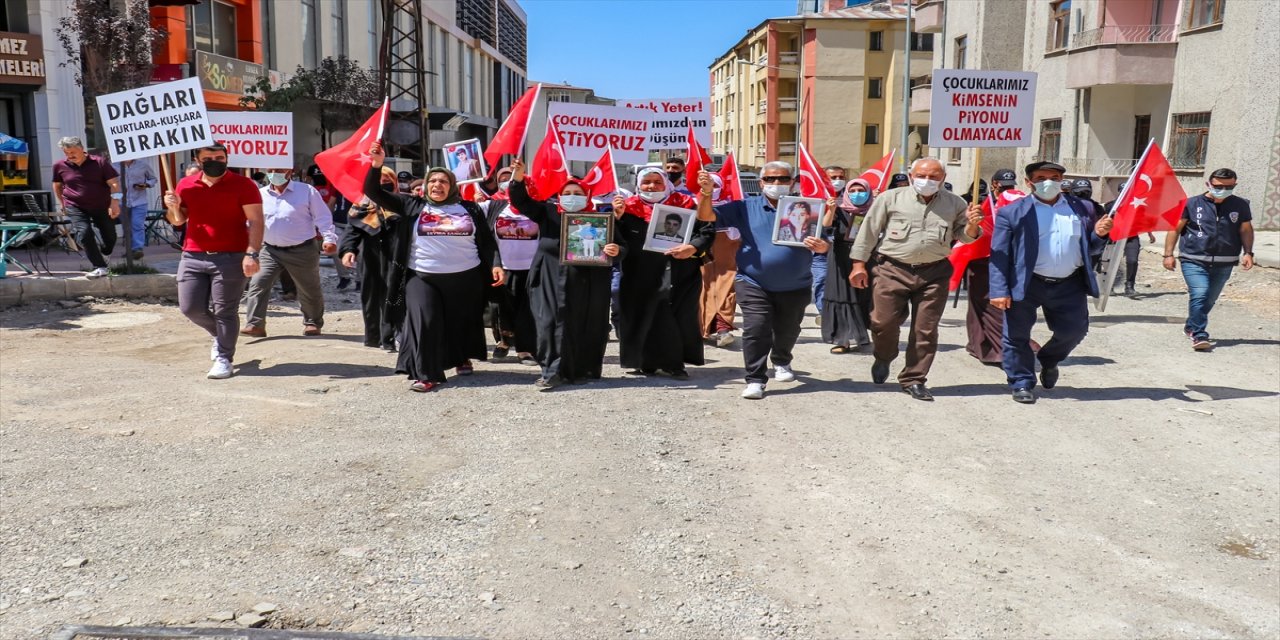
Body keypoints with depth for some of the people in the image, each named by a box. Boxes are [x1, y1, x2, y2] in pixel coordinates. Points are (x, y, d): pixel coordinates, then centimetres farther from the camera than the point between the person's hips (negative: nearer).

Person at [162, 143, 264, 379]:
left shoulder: (243, 186, -4)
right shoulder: (186, 185, 10)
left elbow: (256, 221, -9)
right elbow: (178, 221, 21)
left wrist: (252, 254, -19)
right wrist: (174, 208, -3)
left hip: (231, 258, -5)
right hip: (193, 257, 5)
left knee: (225, 311, -2)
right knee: (190, 307, 4)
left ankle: (224, 358, 10)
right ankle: (219, 334, 32)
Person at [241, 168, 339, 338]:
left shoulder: (307, 191, -4)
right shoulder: (260, 195, 5)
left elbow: (323, 217, -6)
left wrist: (329, 238, -17)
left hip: (302, 251, -2)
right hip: (270, 250, 2)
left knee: (309, 290, 9)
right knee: (258, 284, -13)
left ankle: (312, 323, 30)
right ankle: (255, 325, -12)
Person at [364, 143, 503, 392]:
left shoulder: (470, 209, 6)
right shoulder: (412, 206, 5)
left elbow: (487, 241, 9)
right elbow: (374, 193, 3)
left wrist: (495, 266, -4)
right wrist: (377, 165, -10)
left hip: (465, 278, 1)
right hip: (422, 276, -1)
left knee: (462, 322, 14)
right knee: (423, 320, -15)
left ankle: (463, 358, 40)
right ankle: (425, 374, -11)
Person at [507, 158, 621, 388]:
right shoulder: (548, 212, 10)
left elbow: (616, 245, 4)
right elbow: (521, 201, 5)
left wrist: (616, 251, -19)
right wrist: (518, 179, -12)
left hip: (587, 282, 0)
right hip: (551, 280, 0)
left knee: (585, 326, 5)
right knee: (552, 323, -4)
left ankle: (582, 370, 18)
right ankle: (553, 372, 0)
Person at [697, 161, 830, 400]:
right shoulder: (745, 207, 1)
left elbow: (825, 243, -1)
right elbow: (706, 216, -5)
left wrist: (822, 246, -26)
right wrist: (707, 193, -23)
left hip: (795, 287, 2)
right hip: (754, 284, -1)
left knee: (787, 330, 18)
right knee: (756, 329, -12)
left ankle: (781, 362, 47)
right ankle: (755, 379, -2)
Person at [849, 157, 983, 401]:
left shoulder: (955, 204, 8)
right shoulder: (891, 198, 1)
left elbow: (965, 237, 15)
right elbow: (869, 231, 2)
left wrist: (972, 224, -8)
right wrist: (859, 264, -2)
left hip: (934, 274, 2)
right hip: (892, 270, -2)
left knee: (925, 330, 4)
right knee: (884, 322, -3)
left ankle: (913, 379, 17)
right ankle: (883, 359, 28)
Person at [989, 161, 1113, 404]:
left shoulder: (1081, 208, 9)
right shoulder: (1012, 212, -3)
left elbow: (1088, 248, 17)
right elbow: (999, 255, -7)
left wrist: (1099, 234, -6)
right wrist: (999, 290, -15)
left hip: (1069, 286, 3)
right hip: (1026, 285, -3)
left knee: (1074, 330, 10)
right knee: (1017, 336, 2)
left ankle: (1048, 359, 39)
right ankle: (1022, 383, 19)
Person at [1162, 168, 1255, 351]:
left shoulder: (1240, 205, 6)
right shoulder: (1192, 204, -1)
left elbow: (1246, 230, 15)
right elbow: (1175, 228, 2)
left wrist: (1248, 252, 2)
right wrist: (1168, 254, -3)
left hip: (1223, 264, 4)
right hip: (1194, 261, -3)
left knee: (1209, 299, 13)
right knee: (1199, 295, -19)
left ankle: (1191, 327, 33)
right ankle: (1199, 336, -18)